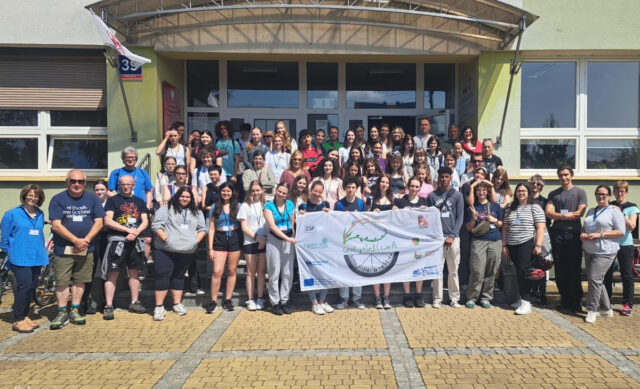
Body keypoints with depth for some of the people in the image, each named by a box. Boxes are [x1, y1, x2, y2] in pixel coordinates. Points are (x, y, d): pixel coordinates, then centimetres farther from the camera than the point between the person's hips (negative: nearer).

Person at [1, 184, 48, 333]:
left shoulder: (40, 214, 12)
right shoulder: (12, 214, -3)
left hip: (37, 257, 5)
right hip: (20, 258, -5)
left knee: (32, 287, 9)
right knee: (24, 286, -11)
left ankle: (24, 316, 22)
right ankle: (18, 321, -1)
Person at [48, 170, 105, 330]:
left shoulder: (92, 199, 5)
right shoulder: (58, 199, -1)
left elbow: (99, 222, 2)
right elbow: (56, 225, -8)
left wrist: (86, 240, -11)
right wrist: (76, 240, -15)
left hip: (86, 248, 2)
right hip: (63, 249, -2)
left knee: (80, 280, 8)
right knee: (61, 281, 1)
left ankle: (74, 310, 19)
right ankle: (62, 313, 12)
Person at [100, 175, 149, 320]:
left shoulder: (139, 202, 14)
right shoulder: (113, 200, 2)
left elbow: (145, 221, 8)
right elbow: (108, 221, -8)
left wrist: (135, 233, -11)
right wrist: (128, 230, -13)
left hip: (135, 241, 4)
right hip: (116, 241, -4)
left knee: (134, 272, 9)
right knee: (113, 274, -5)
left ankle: (134, 303, 19)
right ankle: (108, 306, -2)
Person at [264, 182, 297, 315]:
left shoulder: (290, 204, 7)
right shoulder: (269, 206, -4)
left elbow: (293, 222, 12)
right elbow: (272, 226, -11)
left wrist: (294, 237, -2)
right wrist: (287, 238, -16)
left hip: (289, 240, 3)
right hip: (274, 240, -3)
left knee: (288, 273, 4)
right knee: (274, 273, 1)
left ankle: (284, 301, 15)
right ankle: (274, 302, 11)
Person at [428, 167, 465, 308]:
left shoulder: (457, 195, 7)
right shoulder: (432, 196, 9)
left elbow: (460, 217, 3)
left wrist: (452, 236, -6)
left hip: (453, 237, 0)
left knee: (453, 270, 4)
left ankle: (454, 298, 14)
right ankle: (437, 298, 7)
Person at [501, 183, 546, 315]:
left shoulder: (534, 208, 2)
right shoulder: (510, 209, 17)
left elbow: (540, 228, -5)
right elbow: (505, 228, 17)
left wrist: (538, 245, -14)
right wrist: (504, 245, 10)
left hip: (527, 244, -5)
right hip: (512, 246, 5)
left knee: (523, 271, -12)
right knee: (519, 272, 7)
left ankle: (526, 303, -9)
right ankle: (522, 298, 16)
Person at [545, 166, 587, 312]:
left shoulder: (580, 192, 5)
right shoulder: (553, 194, 13)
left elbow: (580, 213, -7)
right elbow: (548, 212, 0)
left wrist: (558, 216, -6)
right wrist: (567, 215, -12)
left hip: (574, 233, -3)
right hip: (557, 234, 3)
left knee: (574, 268, -1)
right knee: (560, 268, 5)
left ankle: (576, 300, 9)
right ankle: (565, 299, 15)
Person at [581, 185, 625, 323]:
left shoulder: (614, 210, -4)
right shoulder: (591, 211, 17)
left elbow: (621, 231, -10)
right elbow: (584, 227, 24)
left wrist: (600, 234, -19)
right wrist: (583, 234, 0)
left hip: (605, 252, -7)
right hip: (589, 250, 7)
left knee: (594, 279, -14)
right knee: (597, 280, 11)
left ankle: (592, 310, -5)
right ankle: (607, 309, 24)